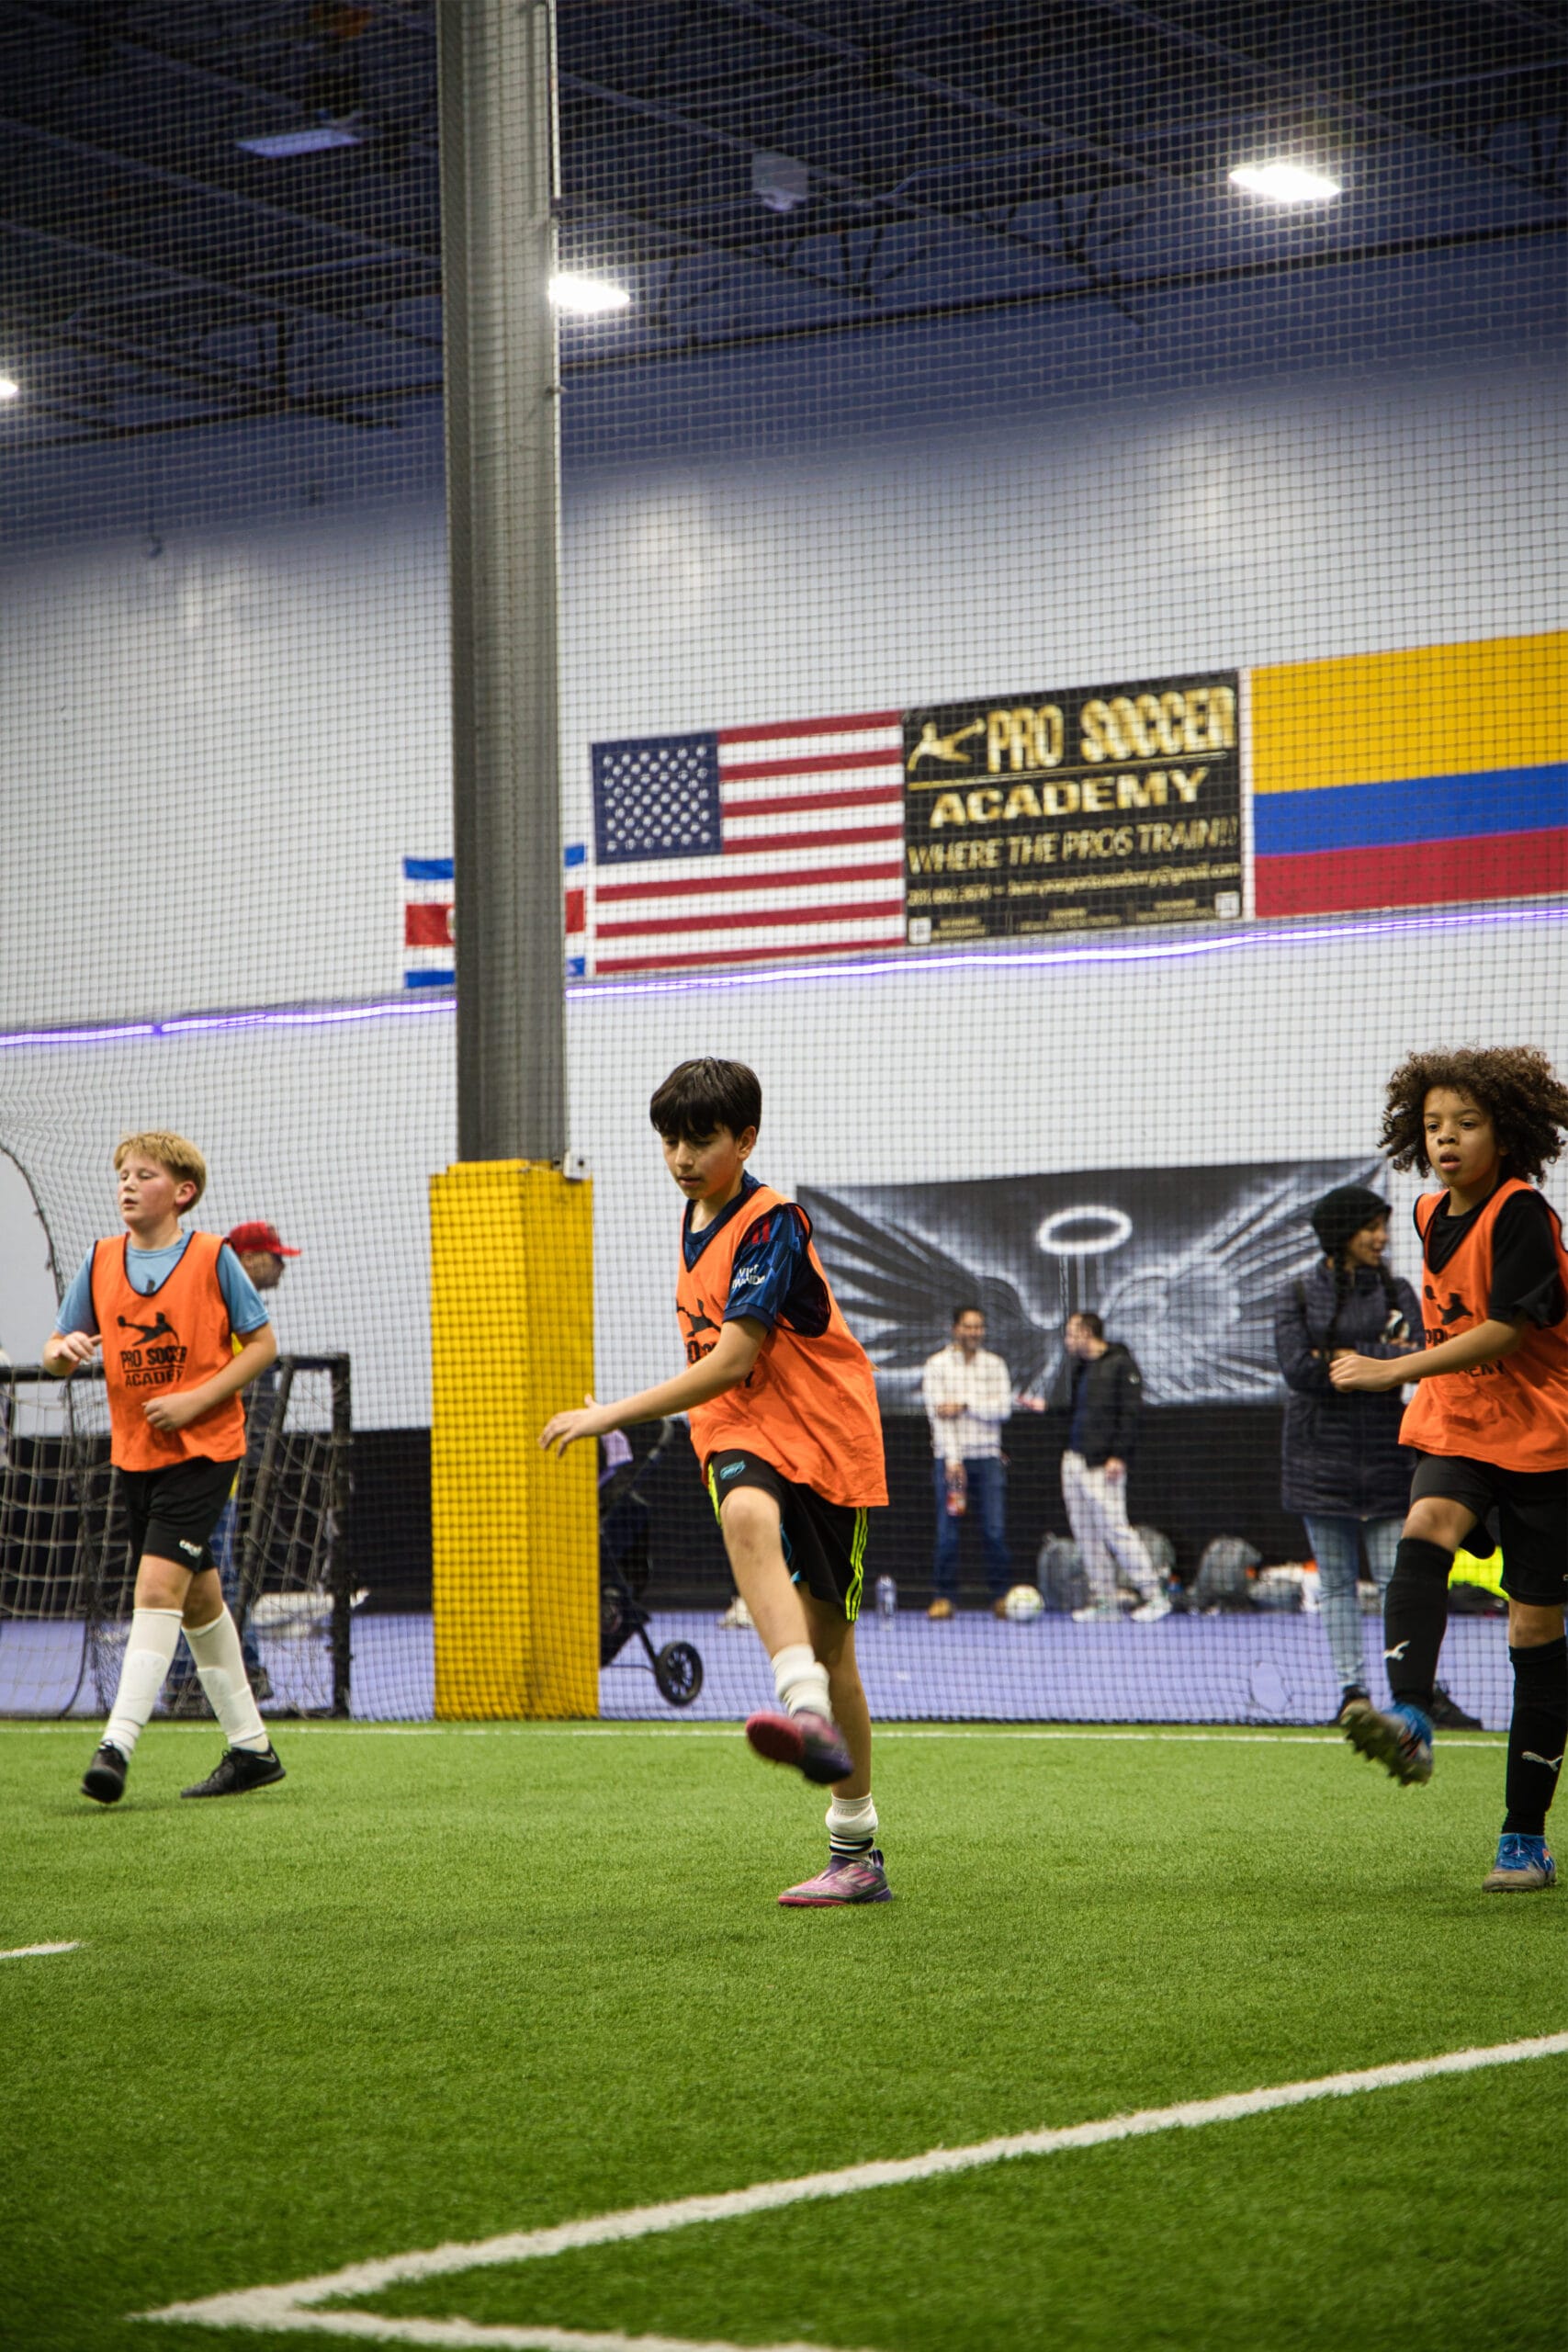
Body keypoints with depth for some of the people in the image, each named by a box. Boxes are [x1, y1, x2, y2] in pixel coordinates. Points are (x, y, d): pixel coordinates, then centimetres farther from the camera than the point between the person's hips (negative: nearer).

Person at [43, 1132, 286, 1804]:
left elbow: (263, 1344, -4)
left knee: (158, 1583, -18)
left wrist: (196, 1400, -15)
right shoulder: (99, 1262, 4)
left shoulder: (213, 1258, -8)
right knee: (197, 1597, 14)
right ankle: (250, 1747, 25)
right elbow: (56, 1353, 8)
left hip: (204, 1447, -6)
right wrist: (65, 1350, -17)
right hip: (136, 1450, 6)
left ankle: (117, 1743, -24)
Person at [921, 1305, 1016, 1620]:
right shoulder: (937, 1364, 2)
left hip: (988, 1456, 2)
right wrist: (952, 1459, -14)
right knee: (947, 1531, -2)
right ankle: (945, 1596, 3)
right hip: (950, 1455, -2)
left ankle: (1001, 1595, 3)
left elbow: (1003, 1407, -2)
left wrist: (965, 1405, -13)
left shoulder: (995, 1365, 9)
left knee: (995, 1530, -3)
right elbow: (937, 1413, -6)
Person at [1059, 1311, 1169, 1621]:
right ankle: (1103, 1598, 11)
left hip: (1102, 1463, -9)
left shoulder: (1120, 1364, -7)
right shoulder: (1079, 1366, 19)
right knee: (1085, 1532, 6)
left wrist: (1118, 1456, -17)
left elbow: (1129, 1412, -12)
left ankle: (1153, 1594, -6)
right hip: (1073, 1460, 9)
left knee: (1113, 1527, -11)